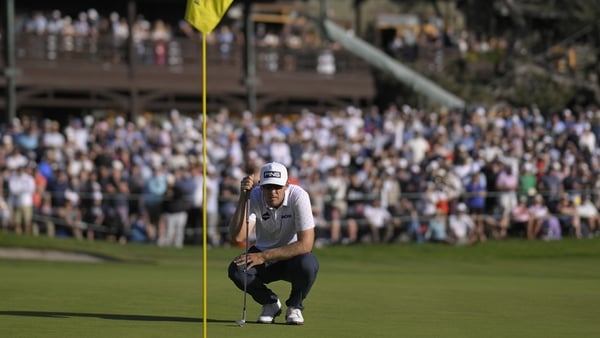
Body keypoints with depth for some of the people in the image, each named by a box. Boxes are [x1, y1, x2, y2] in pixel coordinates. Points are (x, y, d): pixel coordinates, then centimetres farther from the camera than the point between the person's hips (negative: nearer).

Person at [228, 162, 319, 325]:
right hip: (263, 258, 2)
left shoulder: (298, 196, -24)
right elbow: (237, 236, -30)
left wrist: (263, 256, -30)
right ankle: (270, 304, 3)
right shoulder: (254, 197, -18)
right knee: (236, 270, -28)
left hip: (292, 256, -2)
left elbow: (306, 244, -28)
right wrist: (243, 197, -37)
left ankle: (295, 306, -3)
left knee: (308, 265, -36)